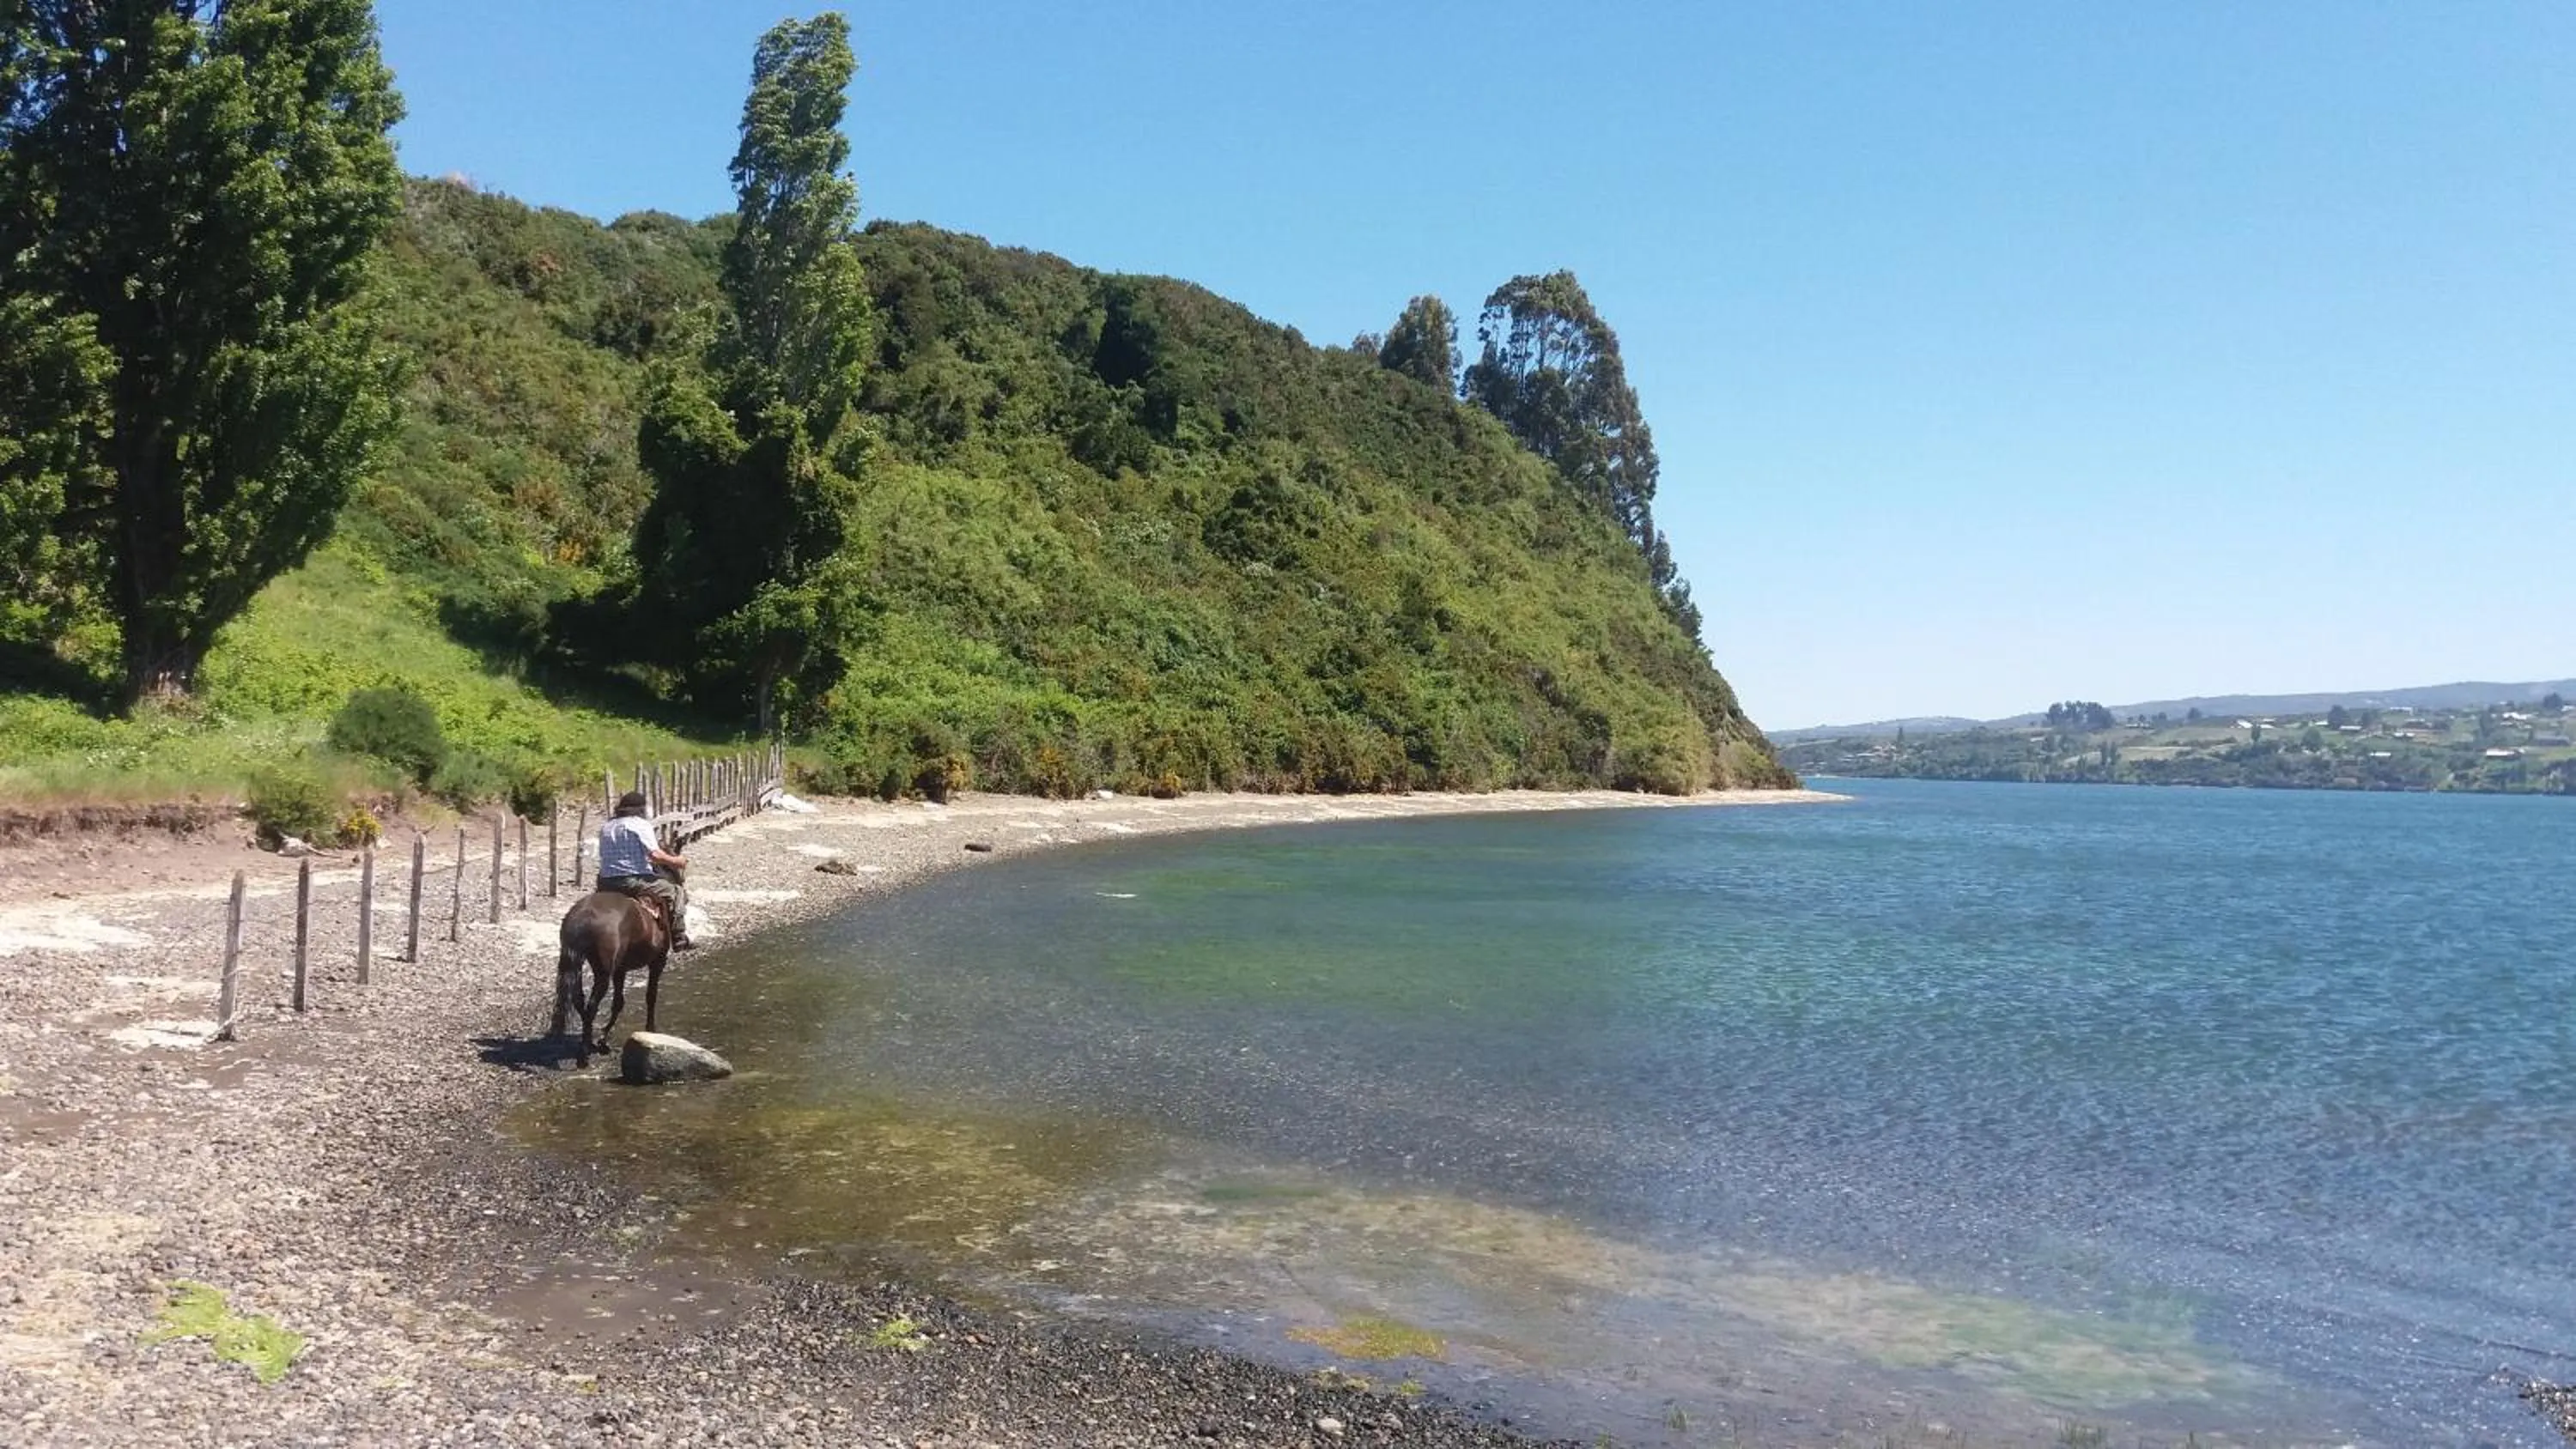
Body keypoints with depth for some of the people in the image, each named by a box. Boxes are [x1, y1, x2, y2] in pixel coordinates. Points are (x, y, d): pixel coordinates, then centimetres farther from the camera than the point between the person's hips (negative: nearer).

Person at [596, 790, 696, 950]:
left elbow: (605, 856, 22)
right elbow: (654, 854, -17)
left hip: (606, 883, 7)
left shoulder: (606, 827, 16)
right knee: (677, 892, 7)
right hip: (633, 881, -7)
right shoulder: (641, 824, -7)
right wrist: (676, 861, -1)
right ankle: (679, 939, 0)